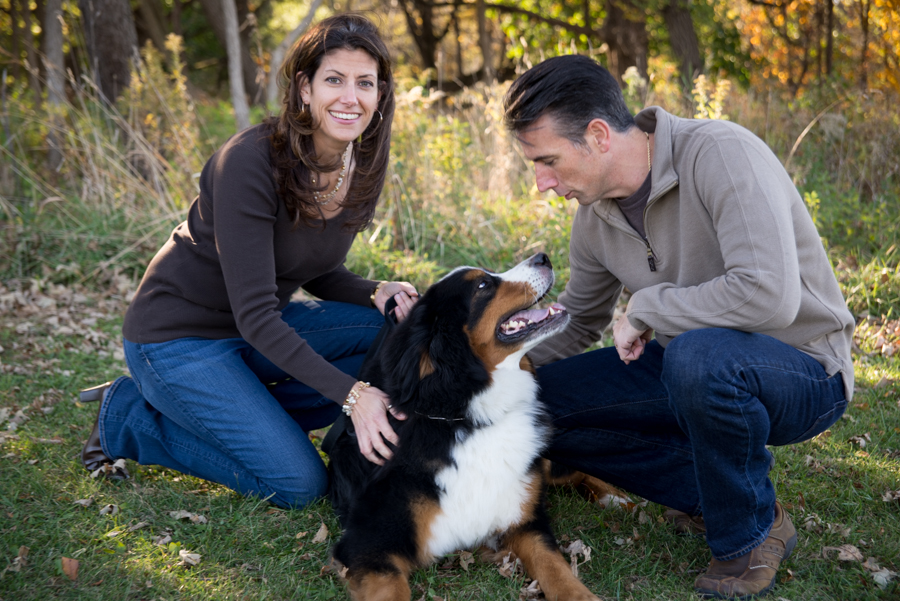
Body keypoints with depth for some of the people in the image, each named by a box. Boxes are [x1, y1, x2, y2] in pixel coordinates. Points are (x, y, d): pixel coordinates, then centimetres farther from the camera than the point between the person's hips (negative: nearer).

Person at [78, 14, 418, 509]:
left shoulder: (365, 167, -6)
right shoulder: (248, 162, -28)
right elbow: (255, 313, -29)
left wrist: (377, 294, -14)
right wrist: (350, 393, -36)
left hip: (260, 325, 7)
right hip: (178, 334, -7)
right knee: (298, 483, -14)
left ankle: (250, 416, 0)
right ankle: (127, 417, 2)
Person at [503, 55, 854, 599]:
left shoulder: (720, 153, -24)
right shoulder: (595, 217, -1)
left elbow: (769, 295, -36)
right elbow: (574, 327, 14)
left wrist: (645, 308, -23)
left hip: (801, 371, -7)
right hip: (690, 367, 7)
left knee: (698, 355, -40)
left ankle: (752, 530, -11)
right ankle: (711, 495, 3)